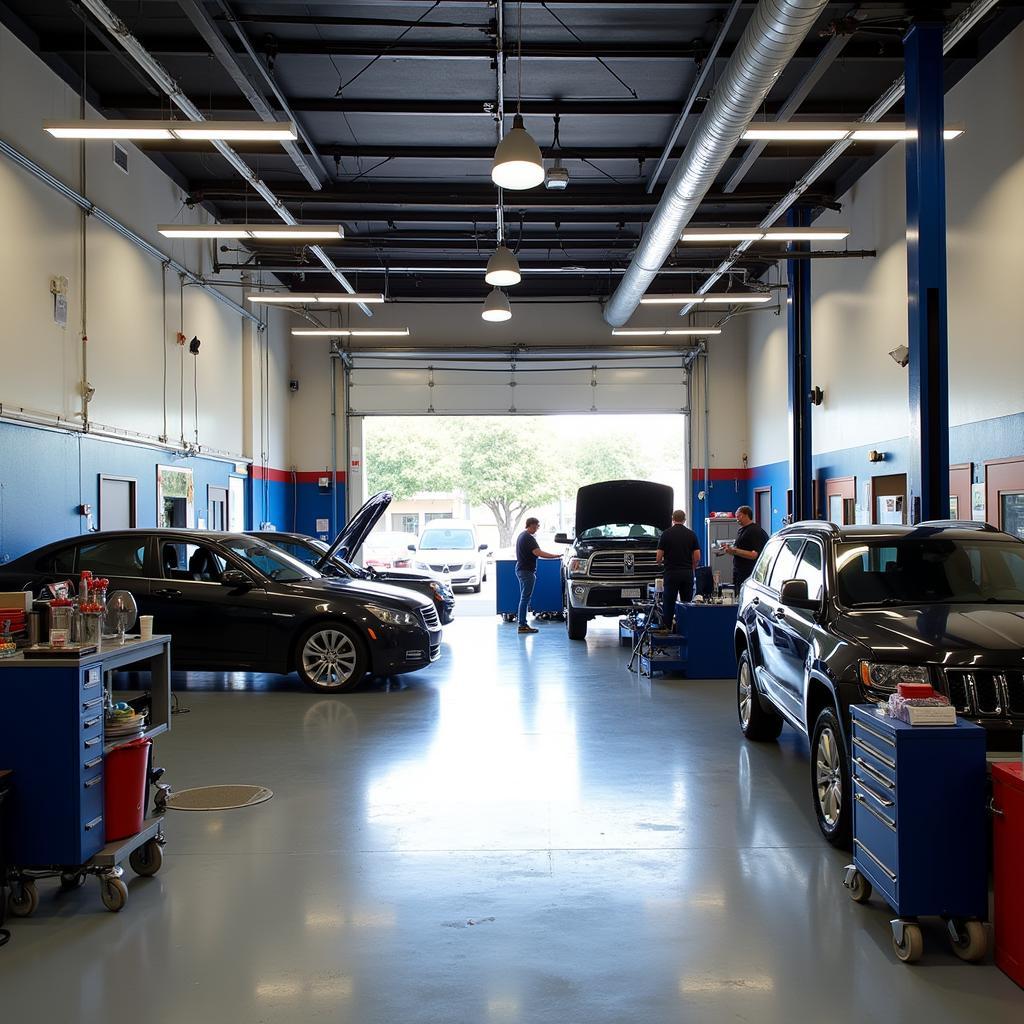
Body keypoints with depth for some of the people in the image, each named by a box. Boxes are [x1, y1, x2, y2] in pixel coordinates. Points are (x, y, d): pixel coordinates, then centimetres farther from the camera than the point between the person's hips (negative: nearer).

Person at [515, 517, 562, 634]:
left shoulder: (521, 535, 15)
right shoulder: (528, 538, -17)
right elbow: (539, 553, -26)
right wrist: (556, 556, -24)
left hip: (521, 569, 10)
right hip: (527, 571, -10)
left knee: (524, 597, 13)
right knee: (525, 598, -8)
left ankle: (523, 623, 15)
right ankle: (522, 626, -7)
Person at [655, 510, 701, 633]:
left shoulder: (666, 534, -2)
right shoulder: (691, 534, 4)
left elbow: (659, 557, -4)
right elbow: (697, 558, 0)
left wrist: (661, 562, 19)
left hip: (671, 573, -2)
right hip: (687, 573, 2)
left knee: (668, 601, 4)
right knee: (687, 602, 9)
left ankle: (666, 627, 4)